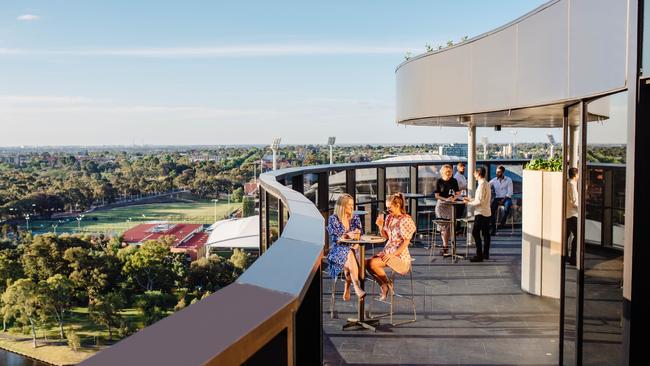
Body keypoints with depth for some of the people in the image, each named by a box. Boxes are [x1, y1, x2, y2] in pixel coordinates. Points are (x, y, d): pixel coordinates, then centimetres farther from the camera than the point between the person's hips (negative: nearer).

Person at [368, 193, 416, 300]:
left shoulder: (405, 220, -14)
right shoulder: (389, 218, 9)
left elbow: (406, 242, -16)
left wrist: (392, 255, -21)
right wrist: (380, 226, -2)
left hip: (399, 254, -8)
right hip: (388, 250, 8)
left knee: (373, 263, -24)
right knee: (368, 262, -13)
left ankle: (388, 284, 1)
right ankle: (383, 287, 2)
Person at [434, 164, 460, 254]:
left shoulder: (454, 181, 3)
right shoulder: (439, 181, -3)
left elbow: (457, 193, 6)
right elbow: (437, 195, -5)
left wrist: (454, 198, -15)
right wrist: (446, 199, -20)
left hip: (450, 205, 2)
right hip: (441, 204, -2)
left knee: (448, 225, 1)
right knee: (443, 225, -3)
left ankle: (445, 245, 10)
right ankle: (445, 245, 0)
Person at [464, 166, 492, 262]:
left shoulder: (481, 185, -16)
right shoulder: (486, 184, 14)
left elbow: (480, 201, -20)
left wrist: (469, 203, -10)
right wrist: (470, 199, 20)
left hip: (481, 213, -10)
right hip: (487, 212, 10)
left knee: (475, 233, -8)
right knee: (486, 233, 12)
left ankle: (479, 255, -10)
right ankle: (486, 253, 19)